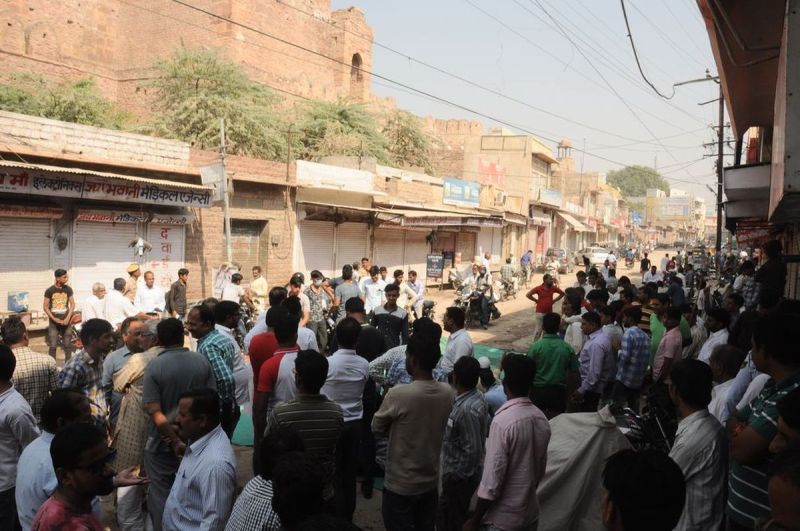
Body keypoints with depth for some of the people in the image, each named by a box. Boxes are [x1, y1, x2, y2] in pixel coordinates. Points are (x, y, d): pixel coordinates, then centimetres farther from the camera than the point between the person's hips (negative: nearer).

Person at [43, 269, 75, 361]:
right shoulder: (49, 291, -5)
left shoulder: (68, 289, 1)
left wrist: (68, 318, -7)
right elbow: (45, 306, -2)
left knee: (67, 345, 5)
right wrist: (54, 319, -10)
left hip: (66, 321, 2)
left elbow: (72, 304, 4)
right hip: (53, 322, -2)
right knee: (53, 346, -3)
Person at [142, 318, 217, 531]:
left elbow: (155, 412, -20)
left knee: (161, 495, 11)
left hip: (163, 443, -3)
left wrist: (176, 442, -18)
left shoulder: (154, 366, -14)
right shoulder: (202, 361, -6)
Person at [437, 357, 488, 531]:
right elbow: (486, 430, 11)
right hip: (465, 472, 9)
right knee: (445, 512, 24)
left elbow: (473, 450, -28)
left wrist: (457, 476, -17)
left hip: (460, 476, -9)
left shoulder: (467, 409, -31)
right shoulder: (478, 396, -3)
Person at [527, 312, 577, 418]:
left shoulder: (536, 346, -12)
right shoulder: (568, 348, -4)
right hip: (559, 391, 2)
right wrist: (570, 389, 17)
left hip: (538, 390, -2)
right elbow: (574, 373, 1)